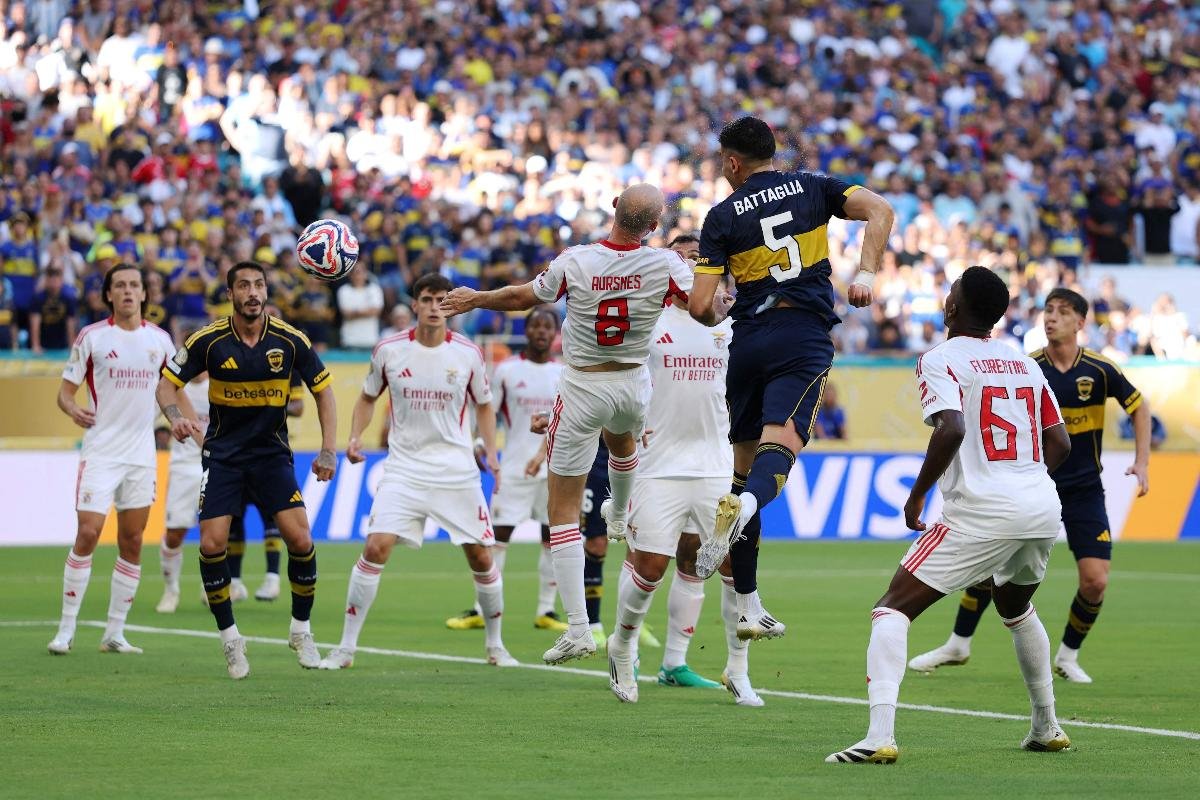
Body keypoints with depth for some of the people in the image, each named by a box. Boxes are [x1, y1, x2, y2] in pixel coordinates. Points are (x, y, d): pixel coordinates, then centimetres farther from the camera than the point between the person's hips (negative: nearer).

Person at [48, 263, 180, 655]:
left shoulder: (159, 339, 7)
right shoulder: (91, 337, -3)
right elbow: (66, 389, -1)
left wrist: (187, 420, 7)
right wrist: (72, 409, -22)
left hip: (142, 455, 4)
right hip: (100, 450, -4)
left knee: (132, 543, 4)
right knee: (87, 534, -13)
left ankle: (114, 633, 11)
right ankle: (66, 629, -5)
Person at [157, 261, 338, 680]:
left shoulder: (290, 340, -9)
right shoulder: (209, 341, -11)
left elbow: (323, 390, 2)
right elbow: (167, 383, -2)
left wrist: (328, 450, -5)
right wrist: (175, 416, -24)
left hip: (272, 452, 0)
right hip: (222, 453, 0)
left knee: (300, 539, -12)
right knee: (212, 544, -12)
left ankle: (301, 630, 10)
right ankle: (229, 637, 7)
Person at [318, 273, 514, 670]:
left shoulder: (468, 353, -2)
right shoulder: (388, 350, -3)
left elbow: (484, 406, 13)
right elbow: (368, 397, 14)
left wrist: (491, 452, 0)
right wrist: (355, 437, -2)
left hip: (457, 470, 1)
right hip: (403, 469, -1)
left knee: (481, 557, 2)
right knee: (375, 547, -16)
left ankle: (495, 645, 22)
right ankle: (346, 647, -8)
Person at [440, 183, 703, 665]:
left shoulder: (574, 262, -18)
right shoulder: (665, 265, -17)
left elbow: (521, 299, -2)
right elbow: (711, 310, -8)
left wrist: (476, 300, 17)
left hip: (582, 387, -3)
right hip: (634, 384, 3)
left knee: (563, 510, 3)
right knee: (622, 440, 41)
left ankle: (577, 628, -5)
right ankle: (619, 515, 72)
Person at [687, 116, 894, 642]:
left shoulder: (723, 215, 5)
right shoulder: (813, 188, 11)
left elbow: (701, 308, -1)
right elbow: (880, 211, -5)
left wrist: (717, 321, 21)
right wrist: (865, 273, -6)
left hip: (748, 340, 1)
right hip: (805, 337, -1)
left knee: (745, 459, 11)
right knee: (779, 447, -15)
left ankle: (748, 608, 11)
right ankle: (743, 505, -52)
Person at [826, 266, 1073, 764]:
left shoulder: (942, 359, -3)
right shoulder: (1024, 363, 16)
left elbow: (951, 428, -20)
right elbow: (1059, 444, 17)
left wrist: (917, 494, -9)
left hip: (983, 512, -7)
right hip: (1044, 508, 7)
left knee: (891, 611, -3)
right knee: (1016, 608, 34)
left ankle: (879, 737, -19)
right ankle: (1046, 728, 40)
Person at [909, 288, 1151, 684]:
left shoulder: (1099, 369, -10)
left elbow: (1139, 406, 5)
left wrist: (1142, 462, -3)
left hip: (1084, 490, -1)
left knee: (1095, 580, -11)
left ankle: (1068, 655, 14)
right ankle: (958, 645, 9)